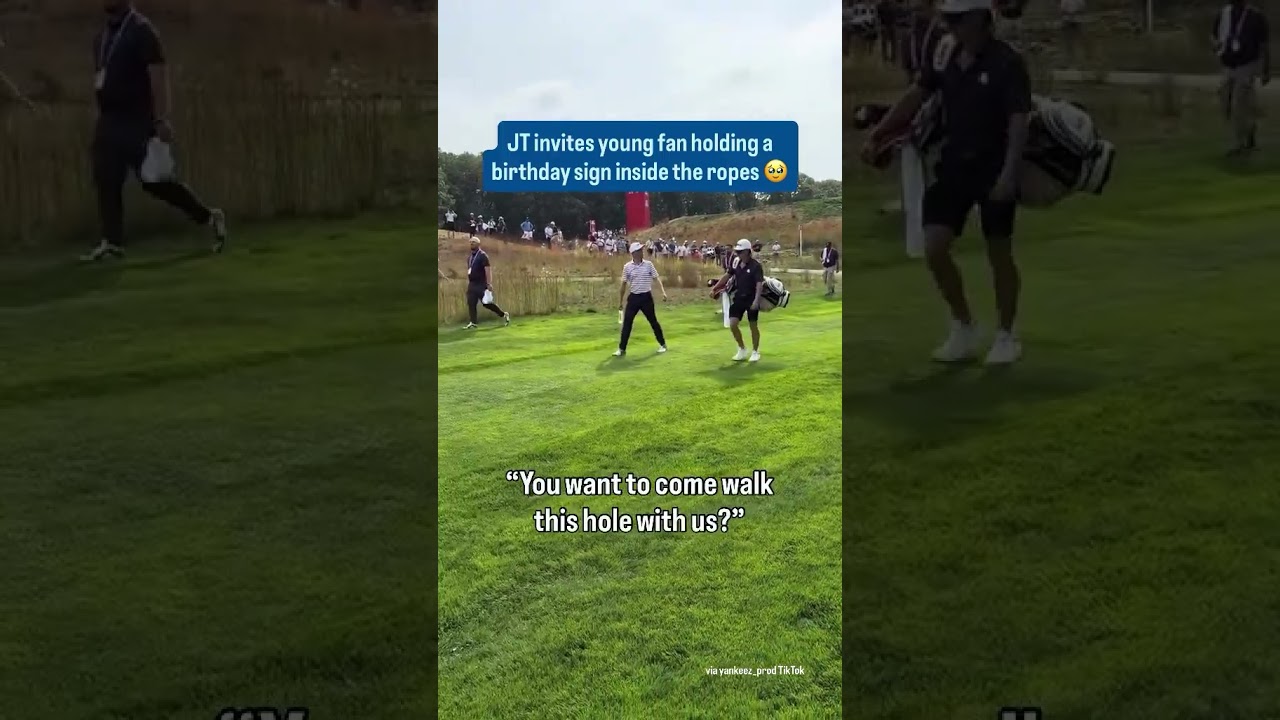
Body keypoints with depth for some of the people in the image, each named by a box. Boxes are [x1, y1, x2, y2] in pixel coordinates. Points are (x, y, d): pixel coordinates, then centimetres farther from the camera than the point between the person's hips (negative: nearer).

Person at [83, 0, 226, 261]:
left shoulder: (142, 31, -10)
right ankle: (111, 242, 5)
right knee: (106, 182, 2)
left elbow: (159, 76, -17)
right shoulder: (102, 36, 16)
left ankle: (210, 217, 8)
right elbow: (102, 79, 20)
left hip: (137, 122, -8)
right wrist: (102, 117, 17)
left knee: (154, 181, -6)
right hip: (108, 122, 8)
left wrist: (161, 120, -24)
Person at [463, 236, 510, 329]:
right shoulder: (469, 257, 14)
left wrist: (489, 283, -23)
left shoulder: (482, 255, -11)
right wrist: (468, 282, 19)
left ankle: (504, 315, 12)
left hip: (481, 284, -8)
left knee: (486, 303, -3)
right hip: (472, 284, 8)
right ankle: (473, 322, 0)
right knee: (471, 303, -2)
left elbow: (488, 269, -17)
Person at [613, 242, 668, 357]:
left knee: (653, 321, 7)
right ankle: (622, 349, 2)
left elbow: (656, 279, 0)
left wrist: (663, 292, -15)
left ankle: (662, 344, 22)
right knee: (627, 323, -3)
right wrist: (620, 301, 9)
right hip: (633, 297, 1)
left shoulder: (648, 264, -1)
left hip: (646, 297, 0)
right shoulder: (627, 267, 0)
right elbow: (624, 284, 7)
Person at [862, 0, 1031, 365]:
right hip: (953, 166, 5)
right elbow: (915, 96, 8)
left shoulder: (1007, 62, -14)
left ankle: (1006, 337, 24)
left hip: (994, 169, -5)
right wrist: (876, 135, 1)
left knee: (999, 255, 6)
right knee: (934, 248, -4)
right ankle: (963, 328, 16)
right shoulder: (946, 53, 1)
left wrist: (1009, 173, -30)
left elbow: (1018, 122, -19)